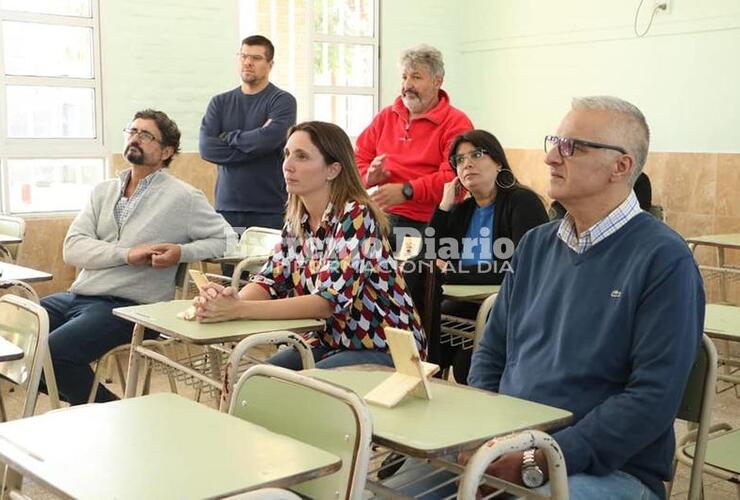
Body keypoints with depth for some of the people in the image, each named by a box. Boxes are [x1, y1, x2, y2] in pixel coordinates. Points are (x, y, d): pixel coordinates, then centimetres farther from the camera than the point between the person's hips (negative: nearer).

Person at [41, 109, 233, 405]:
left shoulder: (182, 197, -1)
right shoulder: (103, 192, 14)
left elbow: (224, 239, 1)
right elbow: (73, 248, 2)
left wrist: (181, 252, -16)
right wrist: (127, 254, -15)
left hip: (125, 306, -7)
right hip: (77, 296, 7)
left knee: (53, 351, -25)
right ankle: (82, 402, 11)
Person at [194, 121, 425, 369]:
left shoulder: (355, 217, -20)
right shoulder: (297, 220, 2)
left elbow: (329, 301, -28)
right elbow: (271, 279, -2)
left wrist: (239, 309, -32)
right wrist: (232, 300, -25)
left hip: (382, 349, -6)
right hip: (332, 341, 7)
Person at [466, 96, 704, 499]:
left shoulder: (663, 259, -10)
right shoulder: (536, 244, 11)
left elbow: (653, 398, -16)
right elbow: (492, 351, 15)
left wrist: (541, 461, -19)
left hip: (609, 467, -5)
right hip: (504, 449, 6)